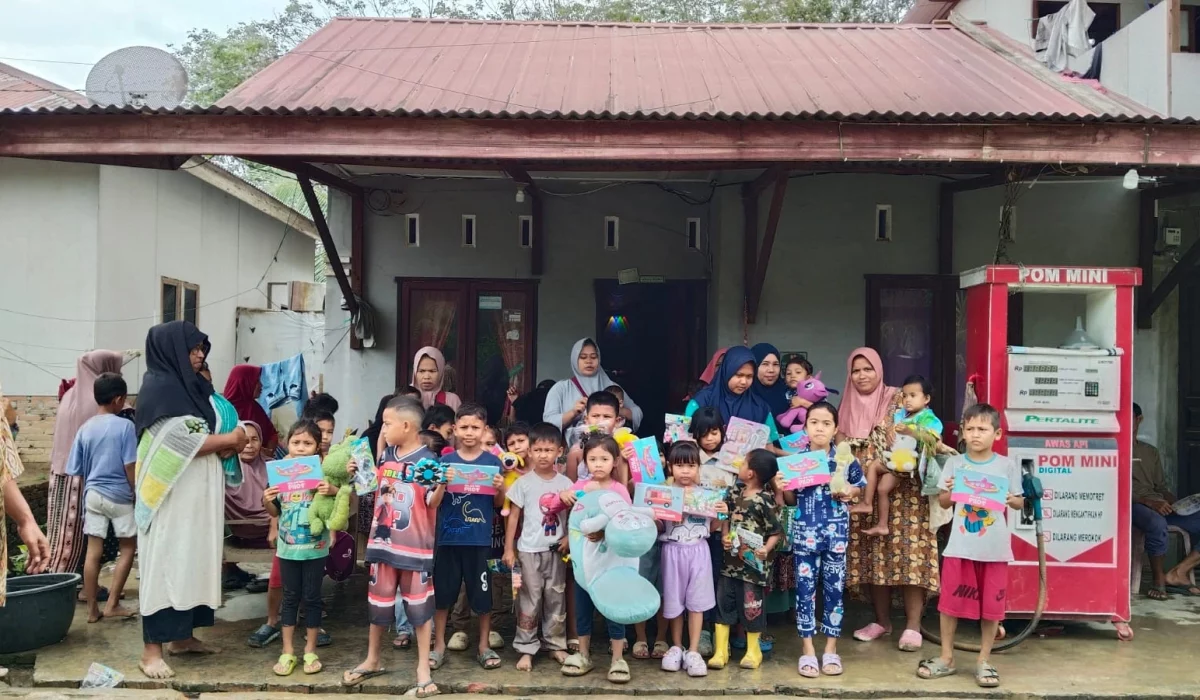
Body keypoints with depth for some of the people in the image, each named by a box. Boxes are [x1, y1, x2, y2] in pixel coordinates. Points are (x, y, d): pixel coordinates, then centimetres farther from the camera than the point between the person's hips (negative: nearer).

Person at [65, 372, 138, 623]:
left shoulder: (85, 428, 5)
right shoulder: (124, 426, -11)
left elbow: (76, 471, 8)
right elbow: (130, 467, -13)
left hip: (92, 494, 5)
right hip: (119, 496, -5)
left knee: (93, 551, 7)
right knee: (128, 548, 9)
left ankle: (92, 609, 11)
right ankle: (112, 605, 6)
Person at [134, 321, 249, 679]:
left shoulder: (193, 386, 14)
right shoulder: (158, 387, -12)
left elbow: (207, 432, 16)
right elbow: (184, 442, -19)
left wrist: (230, 442, -6)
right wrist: (230, 439, -10)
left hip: (197, 496, 8)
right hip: (171, 497, -8)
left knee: (192, 562, 12)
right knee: (165, 564, -4)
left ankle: (182, 635, 23)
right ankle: (152, 649, 1)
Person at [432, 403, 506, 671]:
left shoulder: (493, 462, 1)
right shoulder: (445, 461, 2)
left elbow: (498, 504, 7)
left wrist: (500, 488, -13)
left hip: (480, 539, -1)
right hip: (449, 537, 1)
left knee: (482, 594, 7)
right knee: (442, 593, 8)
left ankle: (484, 646, 22)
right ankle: (439, 645, 22)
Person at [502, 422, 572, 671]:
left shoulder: (565, 483, 1)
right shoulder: (523, 483, -4)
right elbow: (514, 516, -1)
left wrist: (569, 538, -10)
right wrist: (508, 548, -3)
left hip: (556, 550, 2)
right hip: (529, 550, -2)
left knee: (556, 598, 10)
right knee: (529, 600, 2)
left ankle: (556, 644, 22)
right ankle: (526, 649, 10)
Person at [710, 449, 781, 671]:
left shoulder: (765, 501, -16)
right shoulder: (734, 493, 4)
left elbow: (776, 532, -12)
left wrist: (766, 549, -27)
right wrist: (725, 536, -2)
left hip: (753, 563, -6)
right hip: (732, 559, 6)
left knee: (751, 605, 5)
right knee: (724, 602, 8)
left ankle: (753, 651, 25)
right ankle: (720, 651, 18)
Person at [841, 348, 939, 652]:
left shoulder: (897, 399, 2)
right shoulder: (847, 407, 13)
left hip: (900, 489, -4)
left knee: (907, 552, -8)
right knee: (873, 554, 5)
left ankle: (912, 625, -4)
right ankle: (882, 619, 16)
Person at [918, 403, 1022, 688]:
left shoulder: (1007, 465, 1)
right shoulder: (954, 463, 3)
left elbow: (1020, 502, 6)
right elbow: (943, 502, 7)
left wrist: (1010, 500, -15)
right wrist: (950, 492, -14)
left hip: (995, 548, -1)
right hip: (960, 546, 1)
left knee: (991, 605, 6)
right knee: (949, 602, 6)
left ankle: (984, 661, 22)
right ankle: (946, 658, 21)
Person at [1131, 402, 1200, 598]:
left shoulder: (1150, 451, 25)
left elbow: (1161, 487, 21)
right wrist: (1148, 501, -21)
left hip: (1160, 506, 6)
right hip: (1132, 505, -6)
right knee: (1157, 524, -39)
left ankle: (1178, 573, -15)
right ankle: (1159, 580, -20)